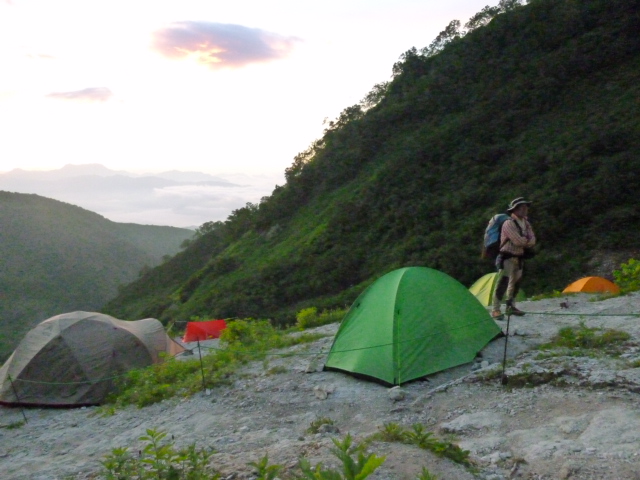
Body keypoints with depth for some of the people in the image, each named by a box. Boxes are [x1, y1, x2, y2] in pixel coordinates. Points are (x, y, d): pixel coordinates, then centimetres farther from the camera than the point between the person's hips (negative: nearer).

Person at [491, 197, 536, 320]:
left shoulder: (526, 223, 10)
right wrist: (527, 241, -4)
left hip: (519, 258, 9)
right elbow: (519, 241, -24)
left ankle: (510, 307, 30)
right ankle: (495, 310, -12)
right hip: (507, 258, -9)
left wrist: (525, 242, -17)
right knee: (503, 283, -14)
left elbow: (532, 240, 3)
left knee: (516, 283, 16)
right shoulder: (509, 223, -18)